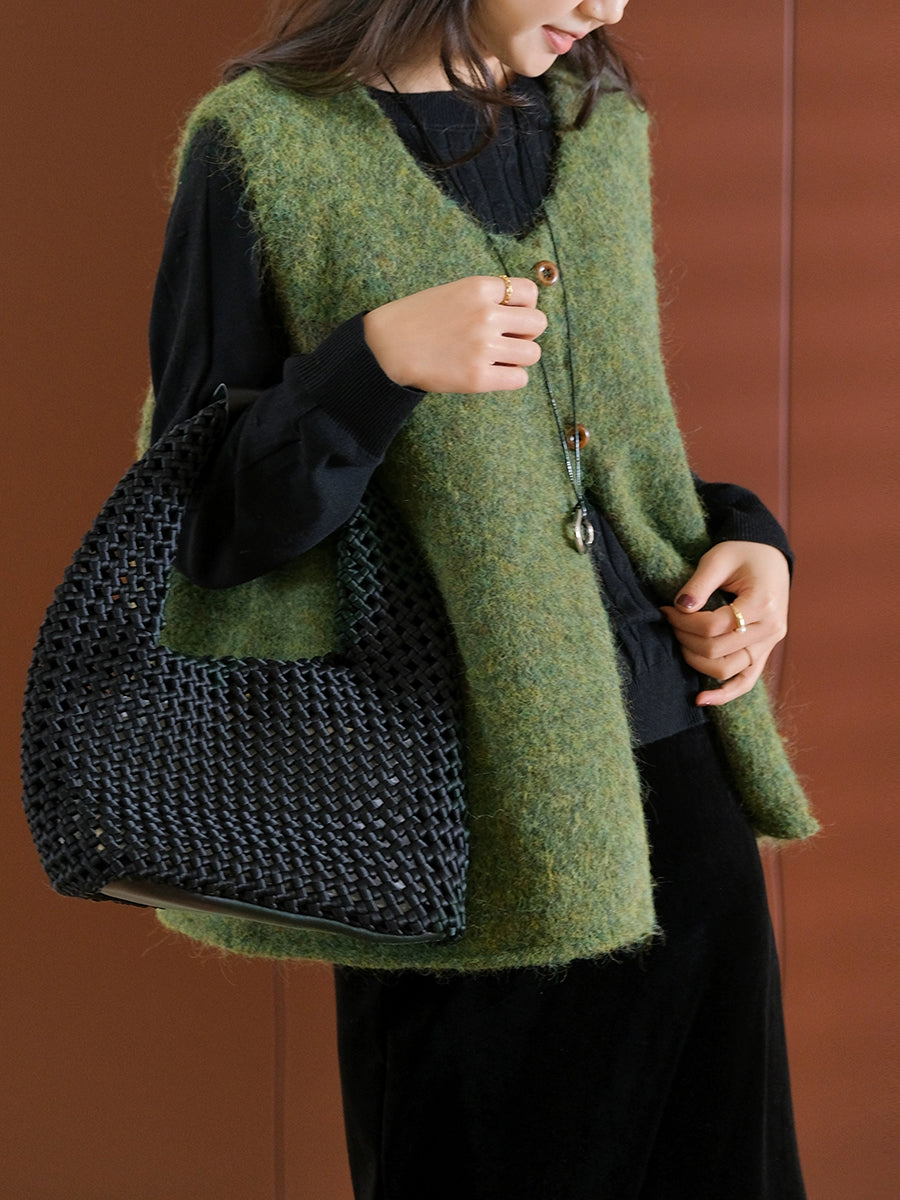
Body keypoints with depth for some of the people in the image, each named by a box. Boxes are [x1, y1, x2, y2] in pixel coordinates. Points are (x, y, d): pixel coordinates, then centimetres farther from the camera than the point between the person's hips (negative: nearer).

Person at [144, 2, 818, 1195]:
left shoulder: (601, 127, 12)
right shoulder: (268, 143, -7)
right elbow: (198, 531, -8)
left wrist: (742, 536, 2)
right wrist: (374, 363, -23)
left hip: (675, 771, 6)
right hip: (469, 816, -6)